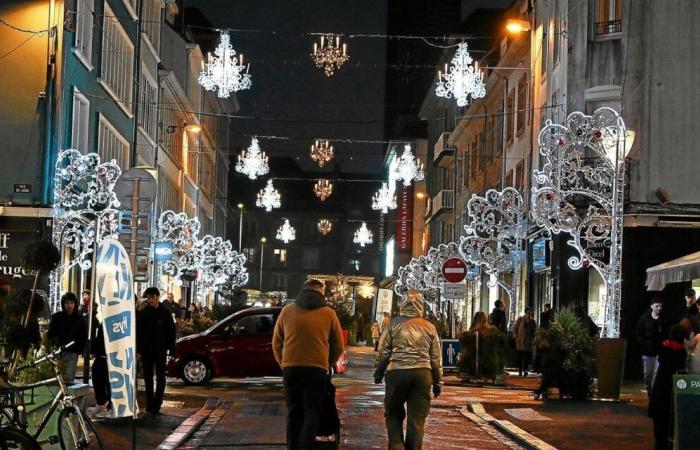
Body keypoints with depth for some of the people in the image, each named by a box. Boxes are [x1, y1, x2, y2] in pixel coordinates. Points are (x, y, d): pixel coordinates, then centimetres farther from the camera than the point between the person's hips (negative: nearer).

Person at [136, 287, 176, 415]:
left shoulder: (165, 313, -1)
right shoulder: (143, 313, 2)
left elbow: (171, 331, 0)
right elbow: (138, 332, 2)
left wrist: (171, 348, -6)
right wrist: (138, 350, -4)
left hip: (160, 350, -2)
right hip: (146, 350, 2)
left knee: (160, 377, -4)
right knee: (148, 378, 8)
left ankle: (156, 405, -3)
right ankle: (150, 404, 14)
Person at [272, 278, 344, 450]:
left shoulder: (287, 310, 6)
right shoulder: (329, 313, 3)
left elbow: (276, 343, 11)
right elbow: (338, 347, 9)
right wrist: (327, 365, 22)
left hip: (291, 368, 2)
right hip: (317, 369, -2)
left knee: (294, 412, 12)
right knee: (312, 412, 3)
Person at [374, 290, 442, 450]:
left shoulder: (394, 323, 1)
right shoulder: (430, 327, 8)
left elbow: (383, 352, 2)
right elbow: (436, 358, 11)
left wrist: (378, 373, 13)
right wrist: (438, 382, 17)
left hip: (397, 372, -1)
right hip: (422, 373, 1)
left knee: (393, 414, 12)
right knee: (417, 418, 6)